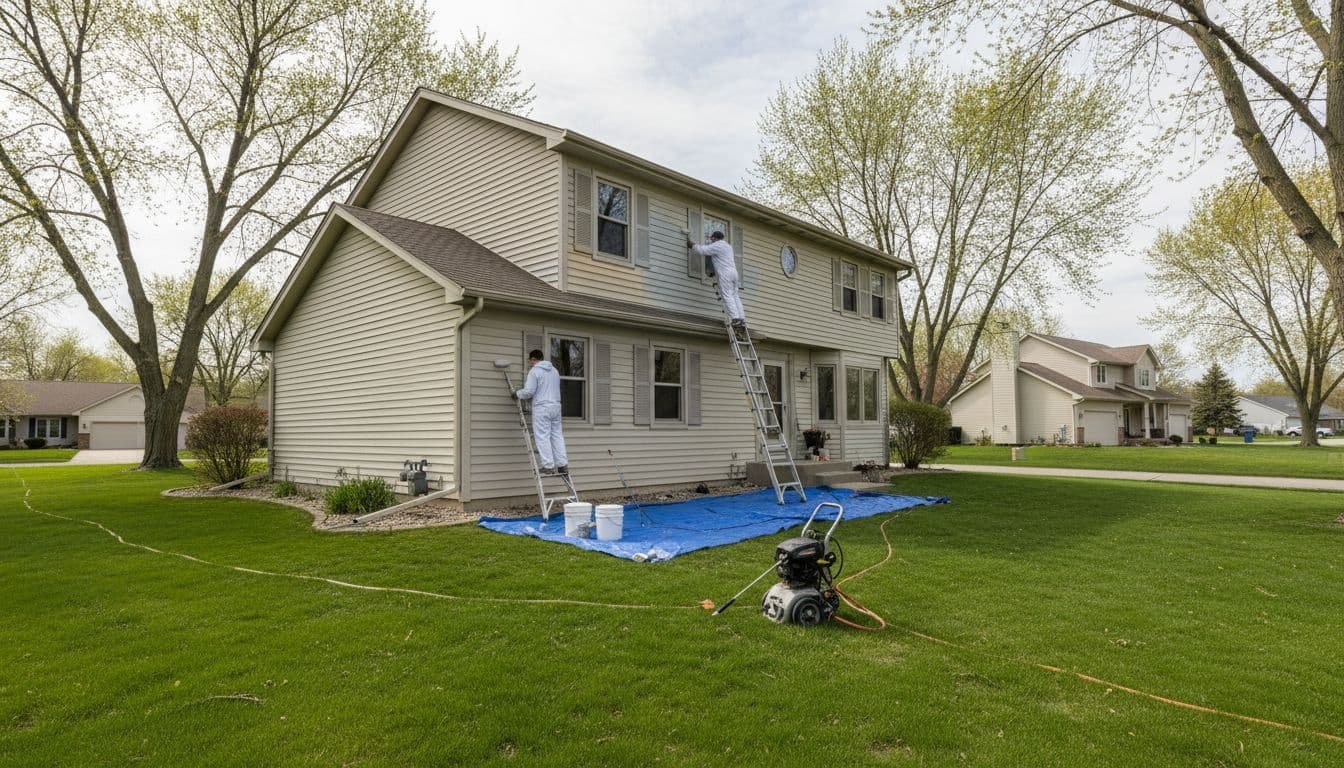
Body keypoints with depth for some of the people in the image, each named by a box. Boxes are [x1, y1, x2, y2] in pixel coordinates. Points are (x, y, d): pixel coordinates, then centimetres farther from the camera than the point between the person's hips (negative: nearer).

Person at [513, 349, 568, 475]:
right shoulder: (554, 370, 16)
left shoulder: (534, 371, -7)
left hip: (541, 408, -7)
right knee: (557, 436, 10)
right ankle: (563, 465, 10)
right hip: (556, 406, 7)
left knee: (542, 437, -3)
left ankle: (548, 466, -5)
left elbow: (529, 391, -13)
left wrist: (517, 394, 7)